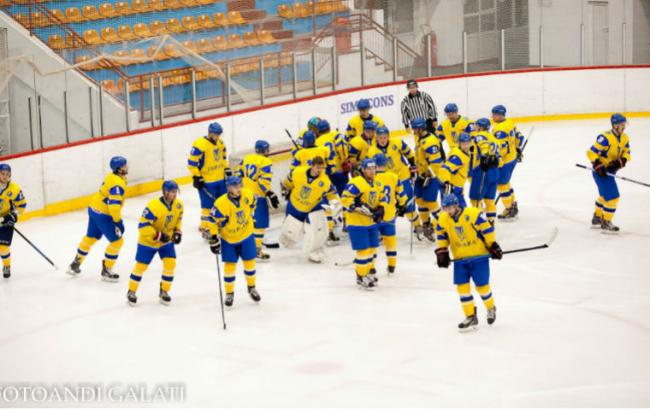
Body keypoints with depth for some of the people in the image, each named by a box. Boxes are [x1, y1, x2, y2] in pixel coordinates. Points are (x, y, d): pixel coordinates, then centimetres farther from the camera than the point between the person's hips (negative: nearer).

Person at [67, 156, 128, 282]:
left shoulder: (112, 177, 6)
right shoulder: (117, 183, -25)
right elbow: (114, 205, -30)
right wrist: (118, 222, -21)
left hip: (94, 210, 10)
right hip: (103, 215, -10)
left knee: (90, 237, 24)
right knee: (117, 241, -1)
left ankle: (75, 264, 37)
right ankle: (106, 271, 8)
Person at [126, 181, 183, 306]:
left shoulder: (179, 205, -11)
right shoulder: (154, 206, -32)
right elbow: (143, 226, -29)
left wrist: (178, 232, -5)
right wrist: (158, 235, -33)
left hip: (167, 241, 5)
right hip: (148, 241, -5)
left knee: (170, 264, -7)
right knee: (141, 266, 3)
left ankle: (164, 291, 13)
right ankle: (131, 292, 22)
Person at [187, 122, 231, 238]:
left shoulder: (220, 143, 5)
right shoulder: (200, 145, -21)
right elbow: (192, 163, -19)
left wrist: (227, 170, 16)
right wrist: (197, 178, -18)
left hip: (220, 179, 8)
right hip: (206, 181, -8)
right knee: (208, 205, -3)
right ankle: (205, 228, 8)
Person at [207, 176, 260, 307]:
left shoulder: (247, 195, -18)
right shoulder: (221, 204, -30)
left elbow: (252, 202, 8)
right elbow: (212, 222, -20)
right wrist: (213, 240, -17)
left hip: (246, 235, 3)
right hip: (228, 239, -3)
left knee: (249, 262, 10)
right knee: (230, 266, 0)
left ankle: (252, 288, 33)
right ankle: (229, 293, 17)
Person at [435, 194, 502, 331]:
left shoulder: (472, 214, -20)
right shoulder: (443, 220, -3)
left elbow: (486, 229, -13)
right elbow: (441, 236, 11)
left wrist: (493, 246, -11)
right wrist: (441, 252, 4)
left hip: (479, 256, -4)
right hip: (460, 259, 5)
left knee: (481, 285, 1)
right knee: (462, 286, -2)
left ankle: (491, 308, 30)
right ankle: (470, 317, 8)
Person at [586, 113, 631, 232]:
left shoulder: (625, 138, 1)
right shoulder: (606, 138, -25)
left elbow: (627, 153, 8)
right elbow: (591, 152, -25)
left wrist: (621, 161, -13)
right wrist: (598, 165, -30)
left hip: (610, 171, 10)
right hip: (601, 171, -9)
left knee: (604, 195, 25)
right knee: (613, 196, -8)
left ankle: (597, 218, 44)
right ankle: (606, 223, 7)